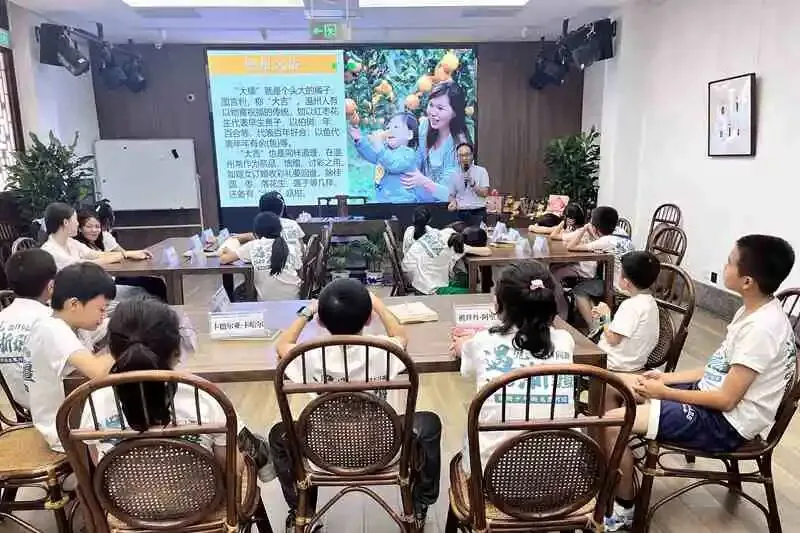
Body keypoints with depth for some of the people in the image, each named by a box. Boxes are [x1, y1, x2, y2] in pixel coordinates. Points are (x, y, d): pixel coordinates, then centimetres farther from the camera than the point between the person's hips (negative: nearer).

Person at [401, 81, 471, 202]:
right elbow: (417, 163, 5)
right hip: (419, 196, 6)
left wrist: (424, 182, -37)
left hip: (442, 202, -5)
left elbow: (450, 194, -22)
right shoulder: (425, 125, -5)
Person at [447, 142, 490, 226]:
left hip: (478, 213, -2)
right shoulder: (454, 175, 10)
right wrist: (453, 202, -7)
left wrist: (473, 184, -18)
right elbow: (452, 195, 14)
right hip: (461, 214, 2)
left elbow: (485, 193, -4)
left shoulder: (481, 171, 2)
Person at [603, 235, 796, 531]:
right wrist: (668, 377, 5)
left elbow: (726, 399, -23)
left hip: (724, 423, -10)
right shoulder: (754, 310, 4)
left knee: (612, 423, -20)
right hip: (710, 399, 10)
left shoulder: (761, 329, -26)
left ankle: (623, 509, 3)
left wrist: (665, 392, -14)